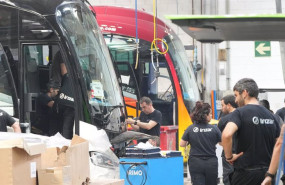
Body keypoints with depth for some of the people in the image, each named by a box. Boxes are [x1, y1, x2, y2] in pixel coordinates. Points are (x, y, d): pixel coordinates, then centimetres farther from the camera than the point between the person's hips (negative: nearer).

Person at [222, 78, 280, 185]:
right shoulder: (270, 115, 10)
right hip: (267, 171, 6)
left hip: (246, 171, -6)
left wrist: (229, 156, -13)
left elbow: (226, 135, -28)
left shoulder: (240, 113, -10)